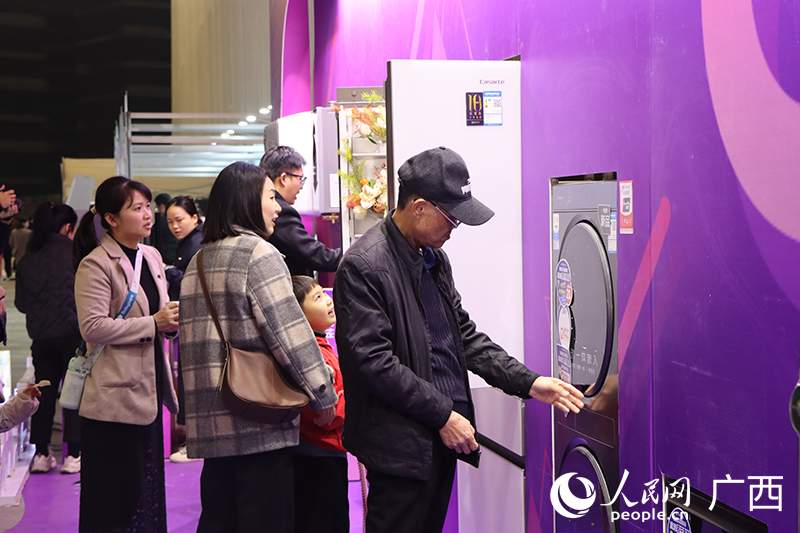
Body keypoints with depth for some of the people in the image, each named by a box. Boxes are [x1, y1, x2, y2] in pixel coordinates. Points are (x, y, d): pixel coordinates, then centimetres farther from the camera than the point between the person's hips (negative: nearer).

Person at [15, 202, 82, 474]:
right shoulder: (75, 253, -8)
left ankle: (41, 454, 14)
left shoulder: (27, 261, 5)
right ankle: (73, 454, 5)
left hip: (40, 336, 4)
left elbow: (21, 303, 10)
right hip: (72, 332, -4)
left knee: (44, 392, 12)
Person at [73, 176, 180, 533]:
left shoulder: (151, 256, 13)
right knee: (117, 494, -1)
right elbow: (92, 327, -20)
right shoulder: (95, 265, -12)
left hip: (148, 390, 8)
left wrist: (171, 319, 2)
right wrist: (153, 323, -20)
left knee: (148, 486, 14)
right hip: (113, 397, -8)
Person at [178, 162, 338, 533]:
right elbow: (290, 332, -15)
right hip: (258, 421, -8)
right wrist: (323, 395, -6)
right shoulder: (258, 253, -10)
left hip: (211, 423, 8)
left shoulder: (199, 261, 15)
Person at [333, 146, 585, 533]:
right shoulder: (364, 266, -16)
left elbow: (463, 333, 16)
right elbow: (374, 362, -20)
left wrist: (527, 382, 6)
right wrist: (443, 415, -17)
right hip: (402, 444, -8)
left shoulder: (434, 257, 12)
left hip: (443, 436, 9)